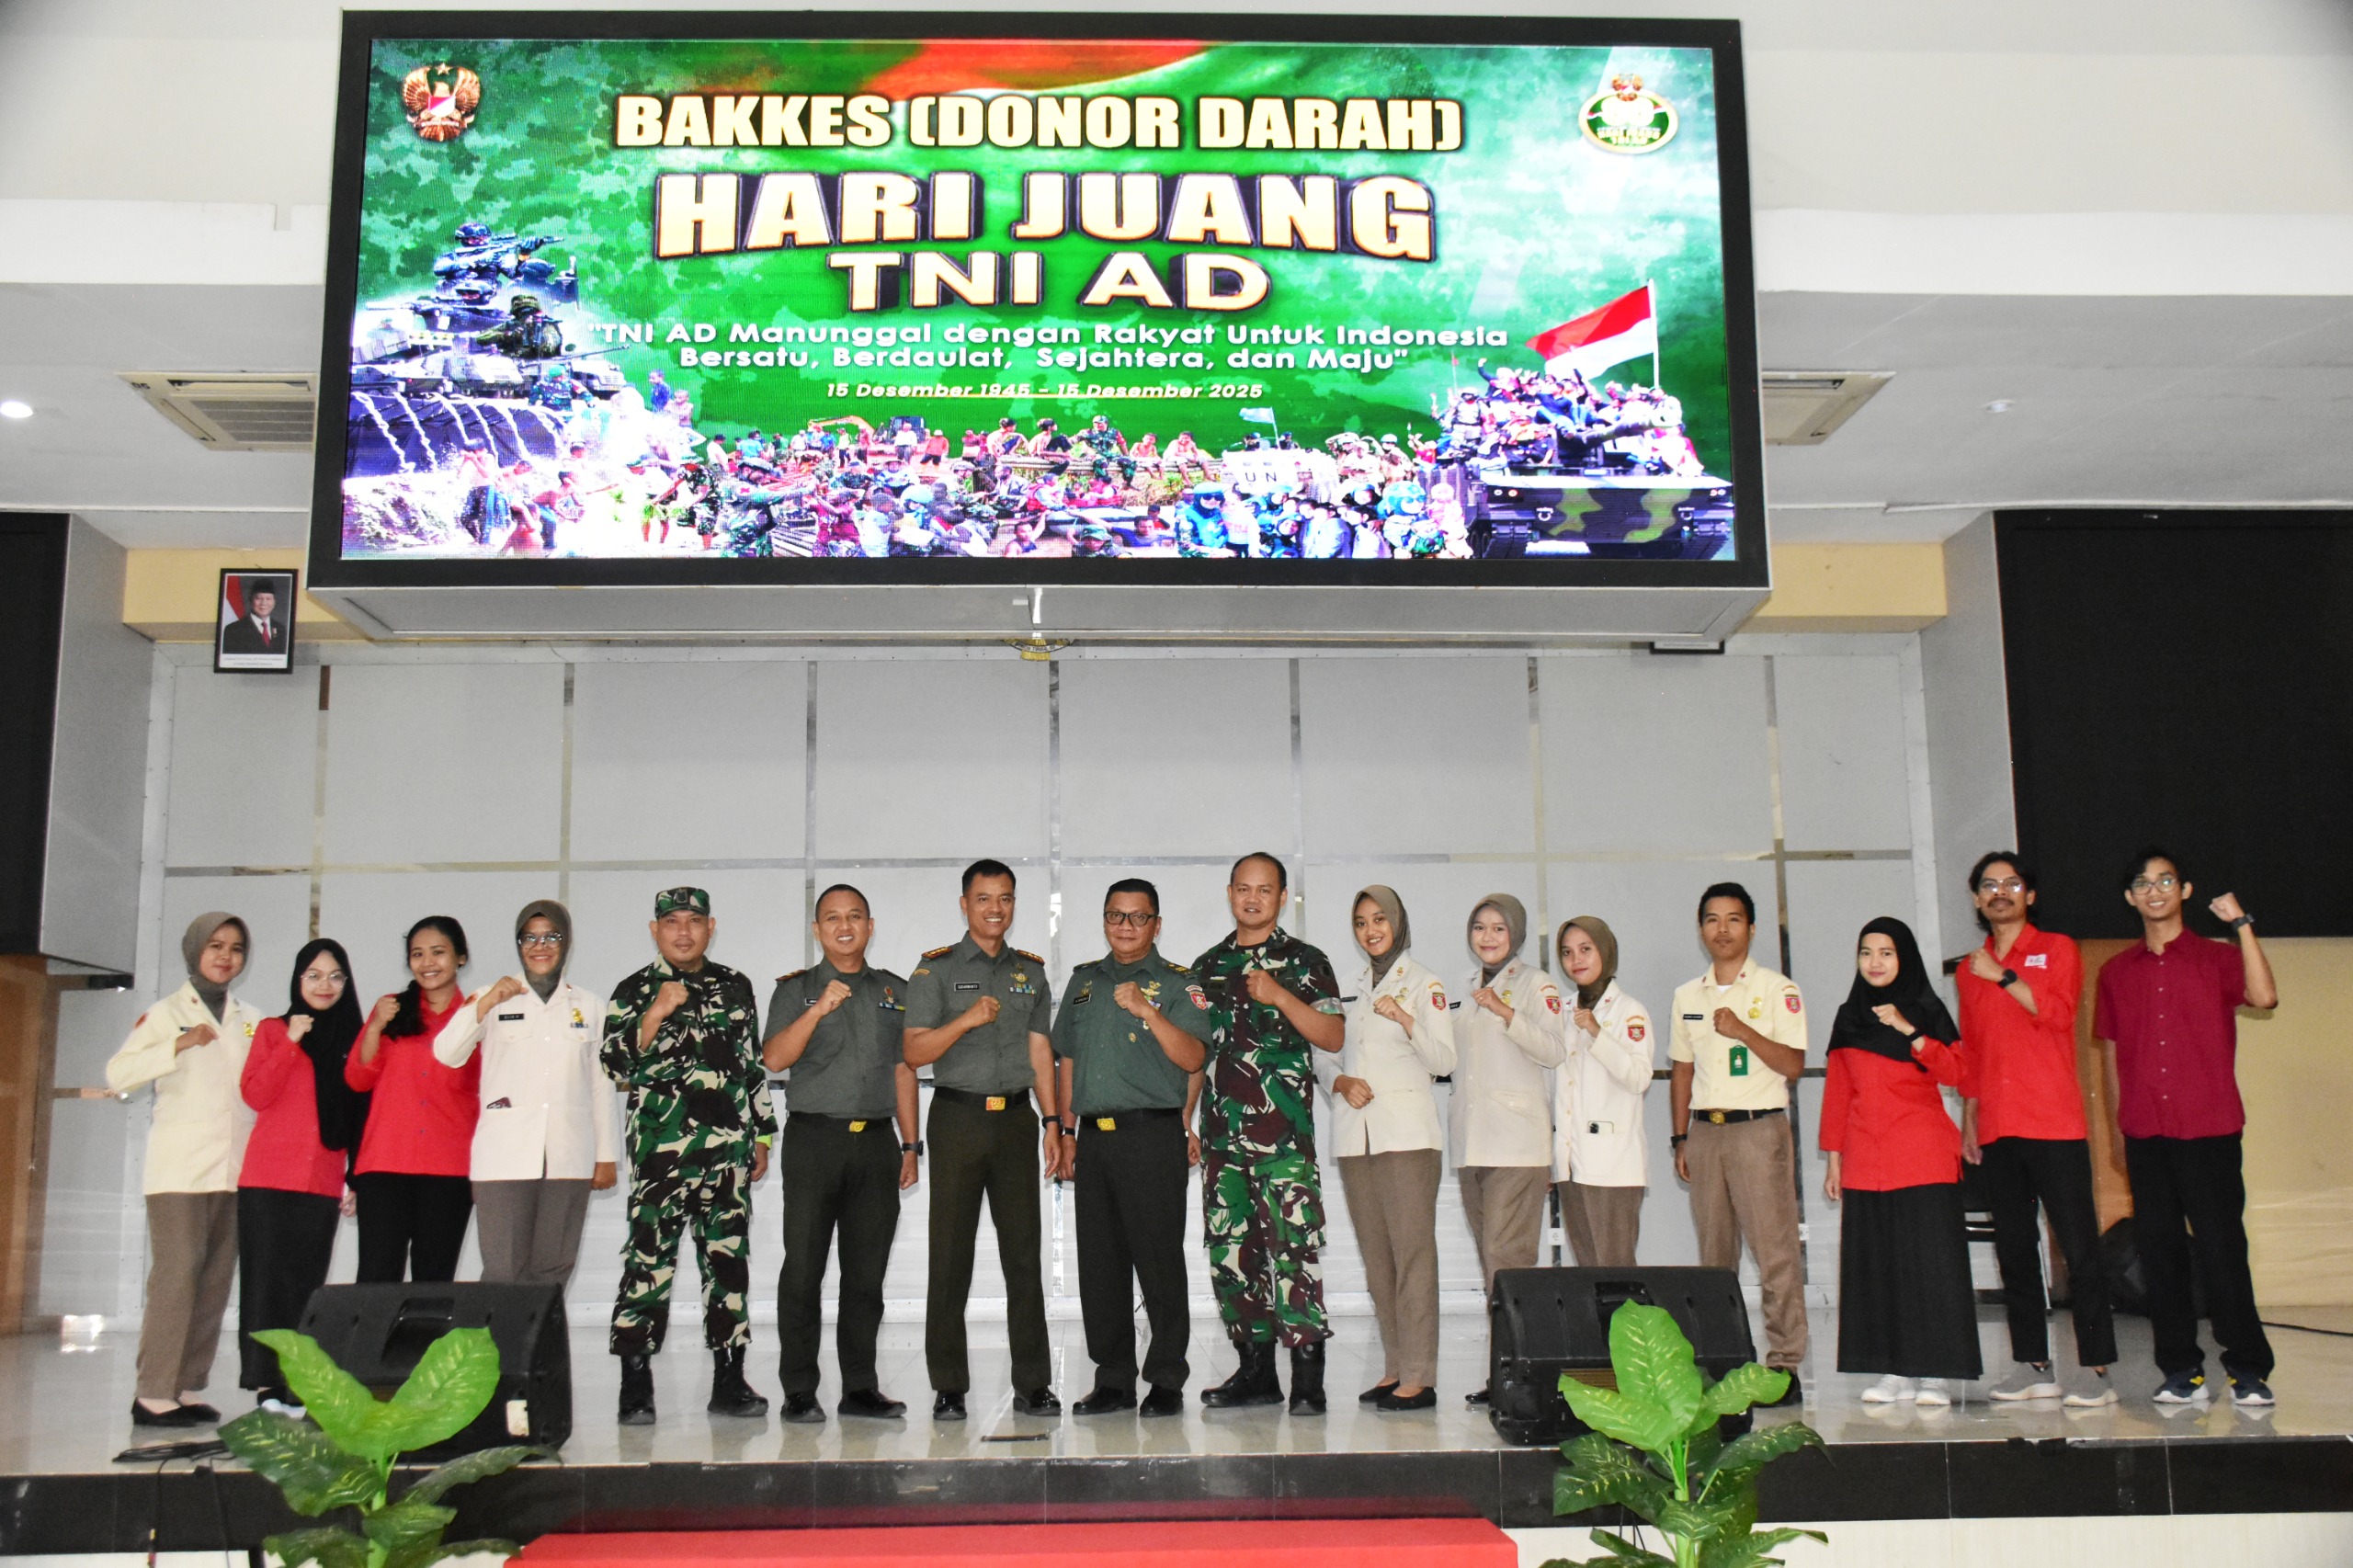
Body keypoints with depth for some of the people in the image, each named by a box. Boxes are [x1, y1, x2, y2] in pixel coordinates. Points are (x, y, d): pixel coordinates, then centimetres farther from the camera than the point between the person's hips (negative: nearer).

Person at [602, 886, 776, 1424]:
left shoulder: (735, 987, 15)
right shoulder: (635, 991, 5)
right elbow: (616, 1067, -5)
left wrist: (762, 1134, 17)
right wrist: (656, 1014, -16)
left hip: (728, 1147, 4)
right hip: (661, 1150, -4)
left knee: (730, 1260, 5)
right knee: (649, 1261, -7)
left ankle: (729, 1381, 13)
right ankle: (636, 1388, -1)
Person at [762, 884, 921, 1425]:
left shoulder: (894, 991, 15)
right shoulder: (796, 989, 6)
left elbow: (904, 1070, 16)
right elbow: (774, 1058, -8)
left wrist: (911, 1145, 12)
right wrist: (818, 1009, -21)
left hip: (876, 1142, 3)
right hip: (813, 1138, -2)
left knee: (867, 1273, 4)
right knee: (803, 1270, -2)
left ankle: (861, 1387, 12)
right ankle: (799, 1391, 5)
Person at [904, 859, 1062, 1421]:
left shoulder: (1030, 971, 14)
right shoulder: (936, 969, 3)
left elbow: (1040, 1051, 13)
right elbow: (915, 1051, -3)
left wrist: (1052, 1122, 6)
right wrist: (967, 1019, -17)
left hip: (1016, 1119, 3)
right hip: (958, 1117, -3)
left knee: (1025, 1253, 2)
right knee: (951, 1255, -1)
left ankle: (1032, 1384, 8)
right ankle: (948, 1387, 6)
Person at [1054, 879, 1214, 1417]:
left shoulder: (1178, 984, 2)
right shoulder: (1084, 981, 17)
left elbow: (1193, 1059, -11)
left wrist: (1149, 1012, -23)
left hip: (1153, 1136, -5)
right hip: (1094, 1138, 5)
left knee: (1159, 1261, -4)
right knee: (1099, 1265, 7)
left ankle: (1166, 1381, 5)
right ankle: (1112, 1380, 16)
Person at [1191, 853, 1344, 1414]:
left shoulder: (1304, 962, 5)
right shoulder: (1207, 966, 18)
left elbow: (1334, 1037, -4)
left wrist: (1280, 997, -15)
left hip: (1283, 1131, -5)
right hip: (1221, 1132, 5)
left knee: (1293, 1247, -11)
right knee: (1229, 1251, 6)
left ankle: (1307, 1377, -8)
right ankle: (1256, 1369, 15)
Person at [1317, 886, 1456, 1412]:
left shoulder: (1423, 982, 3)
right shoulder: (1350, 988, 20)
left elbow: (1443, 1060, -7)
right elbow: (1322, 1053, 18)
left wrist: (1406, 1019, -22)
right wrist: (1340, 1081, -3)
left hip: (1406, 1133, -6)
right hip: (1354, 1135, 6)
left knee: (1412, 1251, -9)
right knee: (1376, 1255, 7)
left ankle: (1419, 1376, -9)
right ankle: (1394, 1368, 13)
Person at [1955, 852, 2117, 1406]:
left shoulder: (2056, 949, 5)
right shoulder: (1969, 971, 18)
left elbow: (2057, 1011, -13)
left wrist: (2003, 976, -12)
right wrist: (1969, 1119, 15)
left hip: (2054, 1124, -5)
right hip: (1996, 1131, 5)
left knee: (2078, 1246, -6)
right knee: (2014, 1250, 7)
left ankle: (2094, 1367, -3)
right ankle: (2032, 1365, 12)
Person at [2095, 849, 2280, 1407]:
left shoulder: (2217, 958, 5)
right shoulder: (2116, 971, 13)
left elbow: (2264, 996, -17)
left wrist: (2241, 924, -17)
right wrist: (2119, 1129, 13)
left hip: (2209, 1131, -3)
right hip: (2146, 1136, 3)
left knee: (2222, 1249, -5)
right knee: (2160, 1252, 3)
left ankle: (2249, 1371, 5)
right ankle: (2182, 1372, 11)